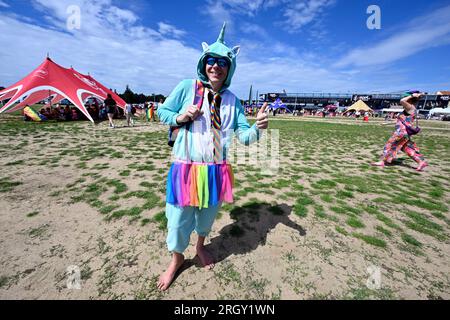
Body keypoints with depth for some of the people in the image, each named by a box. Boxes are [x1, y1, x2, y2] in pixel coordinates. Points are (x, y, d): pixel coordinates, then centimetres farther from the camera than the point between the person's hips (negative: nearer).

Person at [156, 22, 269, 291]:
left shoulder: (232, 100, 3)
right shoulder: (186, 87, -3)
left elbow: (244, 137, -1)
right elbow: (162, 112, 6)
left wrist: (258, 128, -23)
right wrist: (180, 118, -15)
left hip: (216, 170, 3)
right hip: (186, 166, -2)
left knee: (208, 213, 20)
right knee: (179, 218, 9)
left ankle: (200, 247, 52)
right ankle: (177, 259, 41)